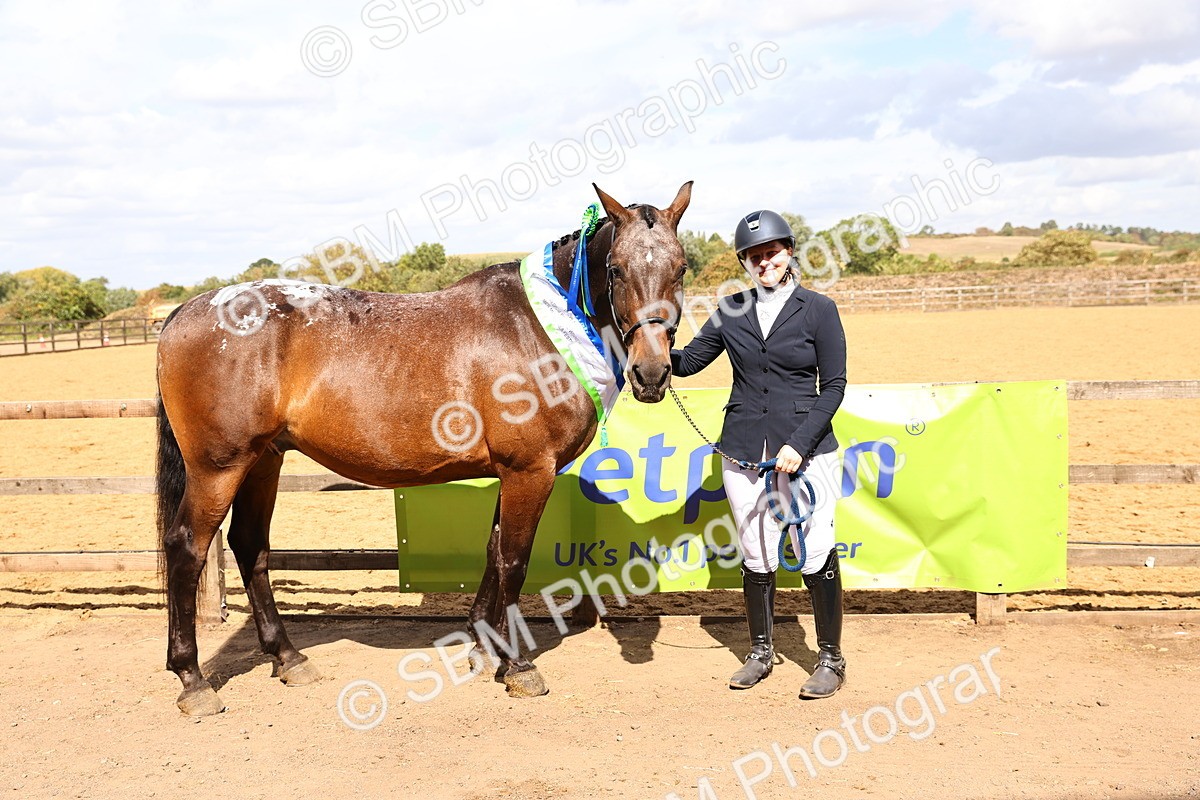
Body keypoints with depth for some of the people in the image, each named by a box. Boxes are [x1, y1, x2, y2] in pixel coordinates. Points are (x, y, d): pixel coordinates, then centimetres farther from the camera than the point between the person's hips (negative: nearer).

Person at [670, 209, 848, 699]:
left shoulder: (818, 309, -2)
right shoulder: (732, 311, 7)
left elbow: (834, 386, -4)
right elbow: (687, 362, 8)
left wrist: (799, 443, -15)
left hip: (806, 450, -3)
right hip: (743, 450, 3)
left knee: (816, 554, -1)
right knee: (755, 557, 11)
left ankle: (830, 659, 16)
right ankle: (760, 653, 27)